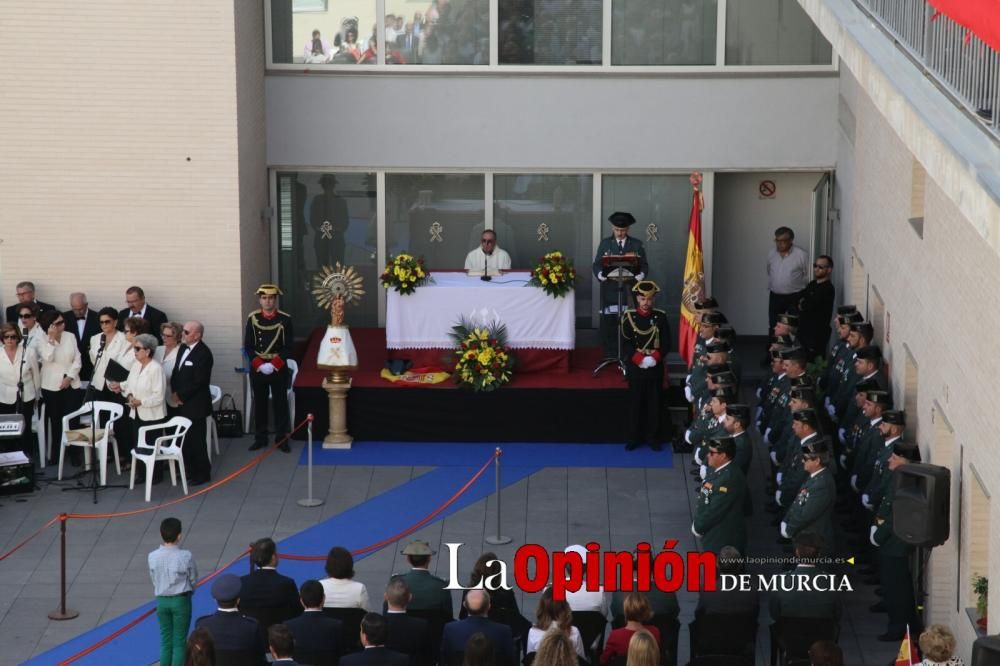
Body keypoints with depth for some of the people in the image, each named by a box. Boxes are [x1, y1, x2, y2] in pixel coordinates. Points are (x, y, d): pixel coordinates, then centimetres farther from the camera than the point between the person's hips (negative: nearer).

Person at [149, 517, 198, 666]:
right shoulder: (185, 556, -18)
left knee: (166, 642, 13)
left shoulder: (153, 557, -11)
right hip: (181, 599, -3)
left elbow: (154, 580, 0)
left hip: (162, 600, 3)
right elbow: (193, 579, -4)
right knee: (179, 643, 5)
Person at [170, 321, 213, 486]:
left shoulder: (203, 353, -18)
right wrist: (174, 391, 0)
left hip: (196, 404, -8)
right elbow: (176, 372, 16)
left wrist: (181, 396, -13)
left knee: (196, 440, 0)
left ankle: (202, 473, 12)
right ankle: (189, 469, 27)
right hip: (182, 403, 8)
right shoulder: (183, 348, 10)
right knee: (185, 438, 13)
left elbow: (199, 381, -21)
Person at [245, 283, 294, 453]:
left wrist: (274, 364, -16)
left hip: (279, 369, -1)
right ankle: (260, 438, 16)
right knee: (259, 404, 7)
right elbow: (248, 346, 0)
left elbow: (288, 347, -5)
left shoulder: (285, 319, -3)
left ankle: (282, 439, 9)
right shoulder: (252, 318, 1)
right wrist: (260, 364, -13)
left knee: (281, 404, 2)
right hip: (257, 369, 1)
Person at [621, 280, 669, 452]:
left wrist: (655, 357, -17)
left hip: (655, 367, 1)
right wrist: (639, 358, -18)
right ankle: (634, 438, 15)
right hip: (635, 366, -1)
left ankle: (653, 438, 16)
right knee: (635, 402, 6)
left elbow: (666, 343, -1)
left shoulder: (660, 317, 0)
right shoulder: (629, 317, -3)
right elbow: (626, 343, -5)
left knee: (655, 402, 6)